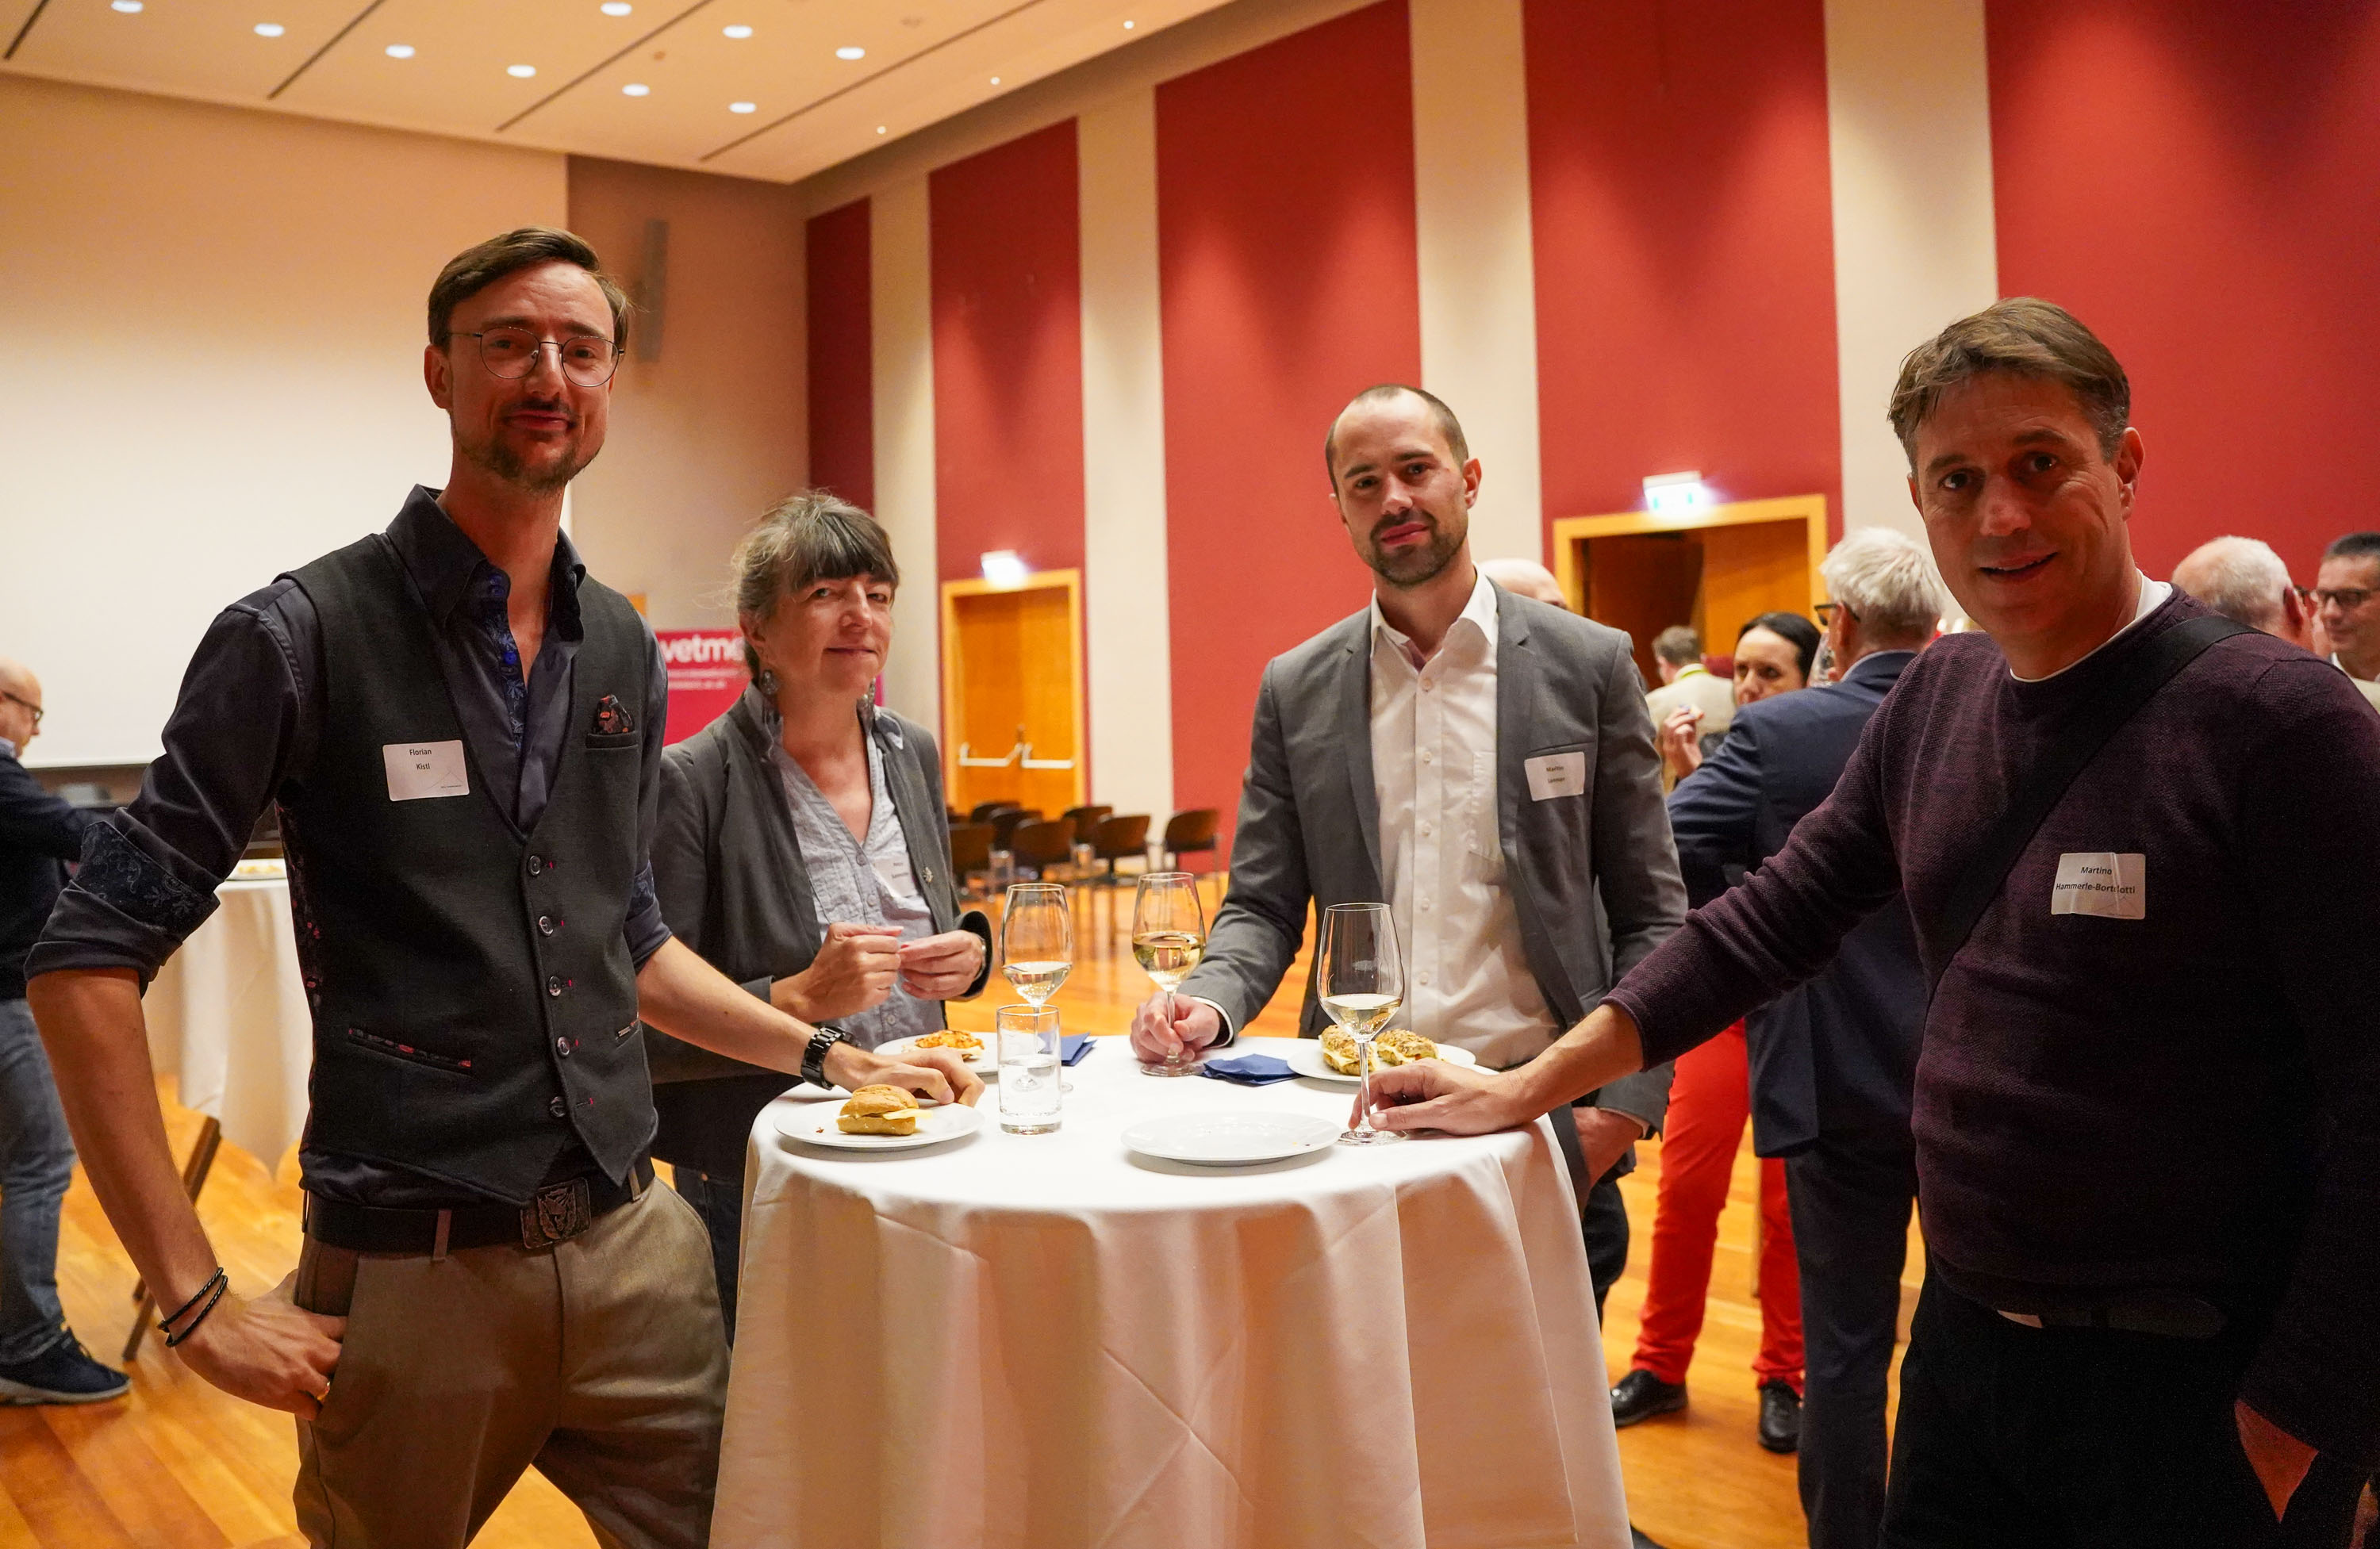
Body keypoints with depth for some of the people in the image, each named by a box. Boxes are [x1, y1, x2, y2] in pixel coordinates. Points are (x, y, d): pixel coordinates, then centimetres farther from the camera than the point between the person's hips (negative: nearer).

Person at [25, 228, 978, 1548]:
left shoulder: (623, 652, 8)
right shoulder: (304, 635, -9)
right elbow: (90, 959, -11)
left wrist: (827, 1056, 11)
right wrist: (199, 1303, -14)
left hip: (633, 1246, 5)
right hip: (409, 1276, -4)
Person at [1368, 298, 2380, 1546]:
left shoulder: (2276, 716, -15)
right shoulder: (1937, 697, 3)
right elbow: (1776, 917, 7)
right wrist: (1527, 1089, 4)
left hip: (2194, 1394, -5)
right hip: (1963, 1342, 5)